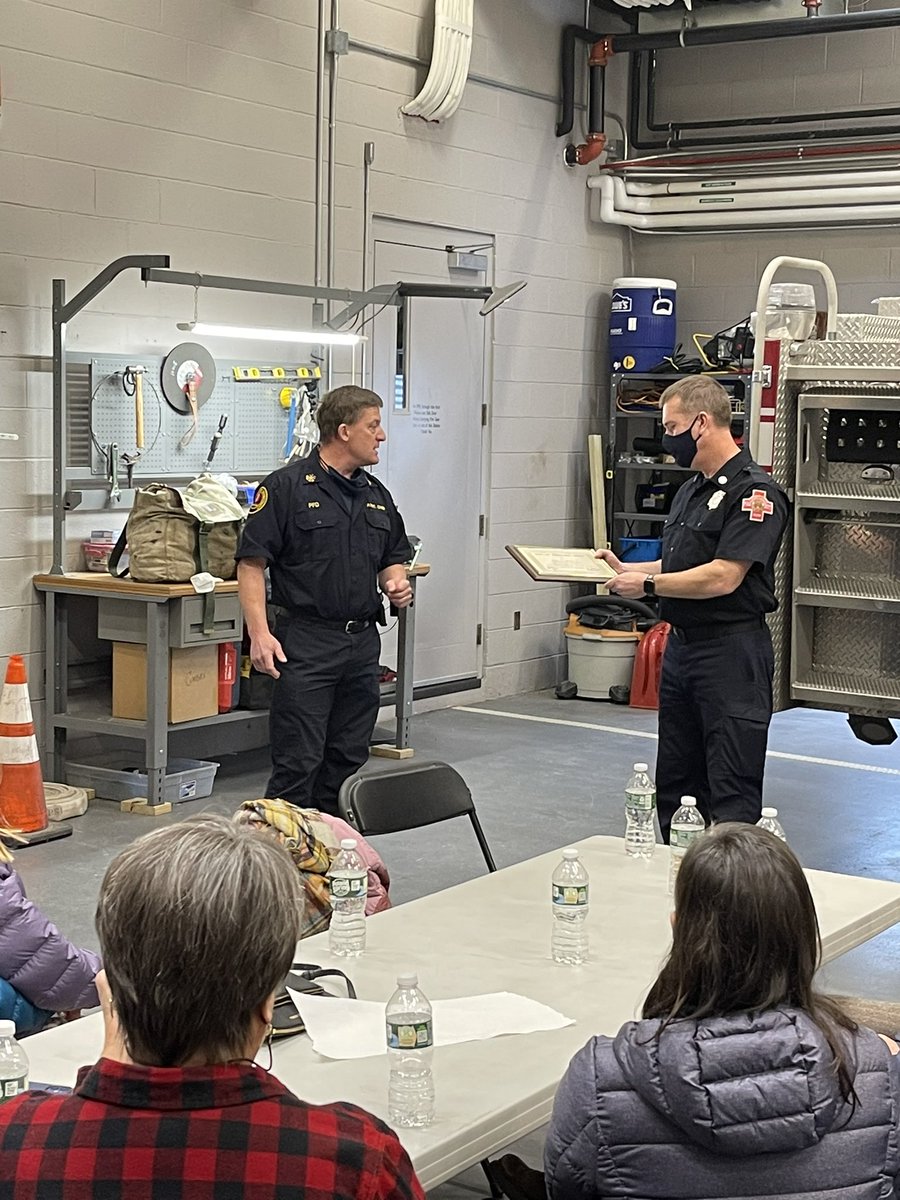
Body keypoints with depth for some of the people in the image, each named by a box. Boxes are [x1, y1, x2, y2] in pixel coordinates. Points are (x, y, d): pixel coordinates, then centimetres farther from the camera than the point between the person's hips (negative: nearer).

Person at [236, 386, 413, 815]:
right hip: (306, 642, -7)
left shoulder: (376, 494, 13)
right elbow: (251, 563, -10)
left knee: (348, 761, 11)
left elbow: (391, 558, 24)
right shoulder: (287, 486, -8)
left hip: (363, 642, 7)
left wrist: (396, 583, 1)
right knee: (298, 763, -7)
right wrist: (260, 633, -19)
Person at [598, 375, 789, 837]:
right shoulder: (691, 490, 16)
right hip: (681, 644, 10)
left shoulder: (755, 492, -15)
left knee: (732, 798, -6)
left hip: (732, 652, -10)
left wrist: (648, 584, -13)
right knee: (674, 786, 15)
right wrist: (625, 569, 11)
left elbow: (722, 577, -22)